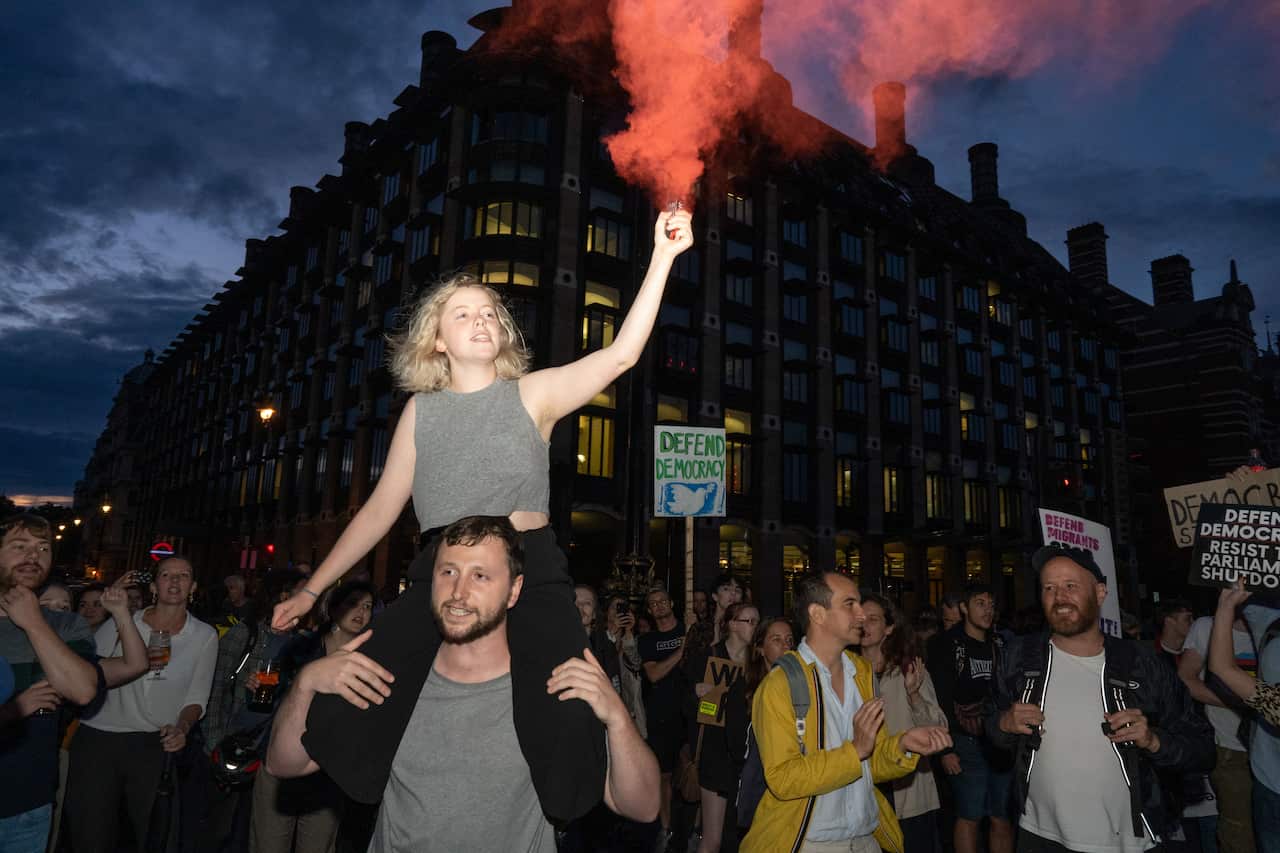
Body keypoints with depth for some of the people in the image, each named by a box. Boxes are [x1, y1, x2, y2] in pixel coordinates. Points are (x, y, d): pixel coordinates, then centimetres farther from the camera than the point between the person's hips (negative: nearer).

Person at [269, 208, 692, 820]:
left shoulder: (531, 394, 8)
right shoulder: (421, 411, 14)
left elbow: (621, 354, -4)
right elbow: (380, 509, 16)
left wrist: (662, 257, -12)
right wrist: (312, 589, 14)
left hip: (530, 570, -2)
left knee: (564, 734, -24)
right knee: (339, 719, -11)